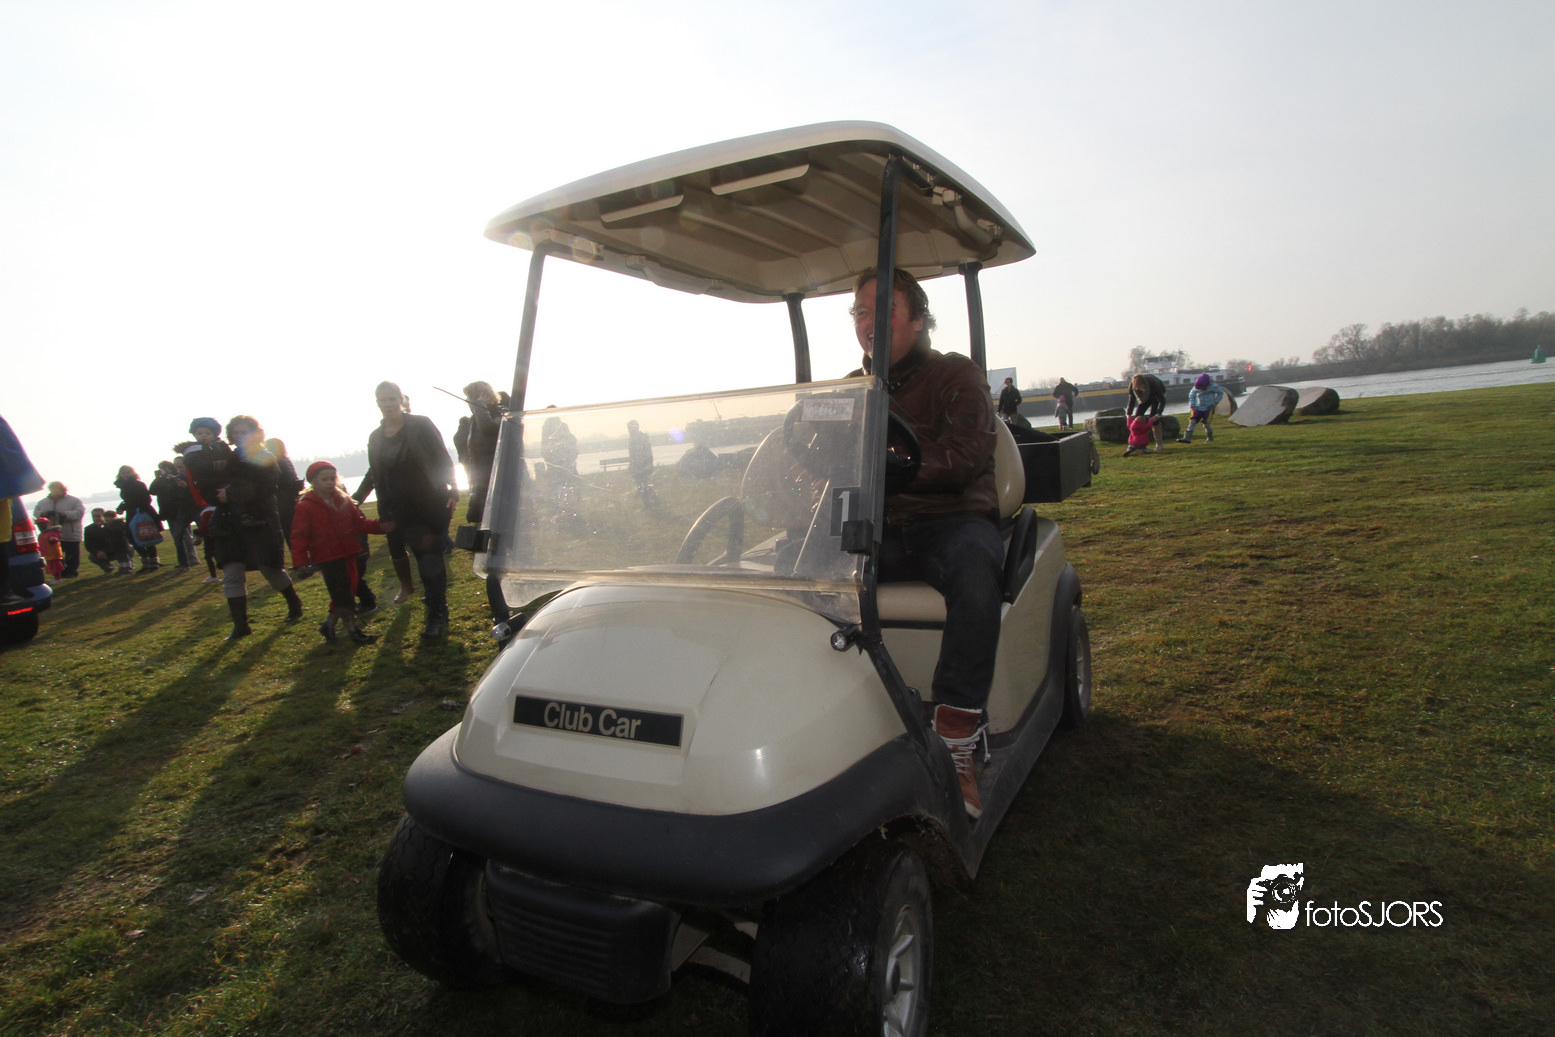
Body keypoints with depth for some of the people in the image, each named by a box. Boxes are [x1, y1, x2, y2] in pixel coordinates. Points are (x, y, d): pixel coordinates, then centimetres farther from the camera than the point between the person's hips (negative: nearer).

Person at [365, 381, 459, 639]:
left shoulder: (421, 425, -3)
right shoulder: (375, 439, 8)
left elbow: (444, 460, -4)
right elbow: (378, 479, 12)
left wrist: (452, 491, -14)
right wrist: (385, 514, 10)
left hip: (433, 504, -3)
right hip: (403, 512, 3)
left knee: (431, 557, -3)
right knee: (425, 559, 6)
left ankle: (437, 615, 2)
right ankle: (437, 610, 18)